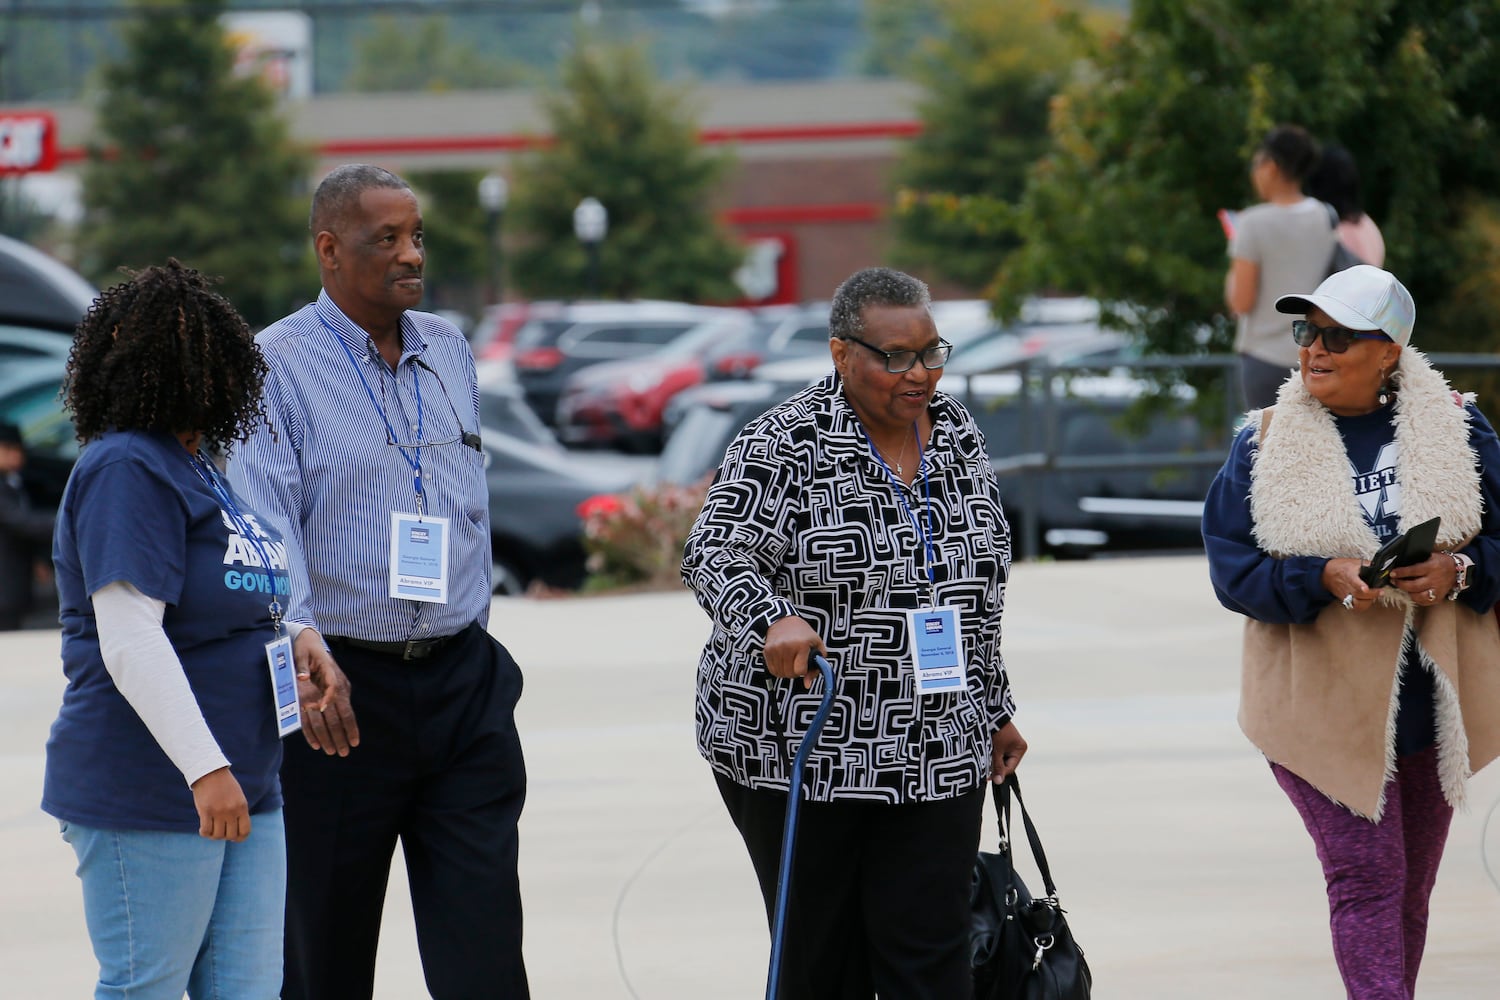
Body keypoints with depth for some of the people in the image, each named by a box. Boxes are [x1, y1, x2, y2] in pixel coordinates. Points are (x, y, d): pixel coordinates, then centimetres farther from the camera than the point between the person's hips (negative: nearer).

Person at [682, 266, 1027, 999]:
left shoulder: (958, 436, 8)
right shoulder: (784, 445, -11)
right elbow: (714, 556, -21)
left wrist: (994, 711, 21)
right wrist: (773, 618, -41)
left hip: (937, 757, 4)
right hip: (799, 752, -4)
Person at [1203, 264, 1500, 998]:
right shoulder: (1266, 441, -3)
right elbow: (1231, 566, -5)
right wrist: (1325, 576, -22)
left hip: (1431, 692, 2)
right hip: (1324, 701, -2)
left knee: (1409, 887, 13)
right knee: (1367, 878, -11)